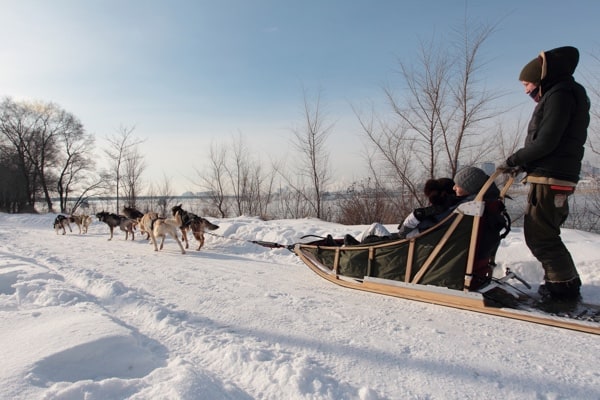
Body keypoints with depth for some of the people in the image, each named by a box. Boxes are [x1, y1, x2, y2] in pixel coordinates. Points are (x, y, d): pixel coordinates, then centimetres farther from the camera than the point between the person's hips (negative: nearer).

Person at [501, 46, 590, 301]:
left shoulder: (559, 95, -10)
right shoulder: (559, 95, 22)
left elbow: (545, 142, -19)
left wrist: (515, 160, -8)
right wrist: (522, 163, 8)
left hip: (549, 179, -10)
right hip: (556, 178, 10)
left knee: (539, 235, -7)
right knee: (544, 233, 15)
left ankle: (565, 284, 1)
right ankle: (566, 282, 22)